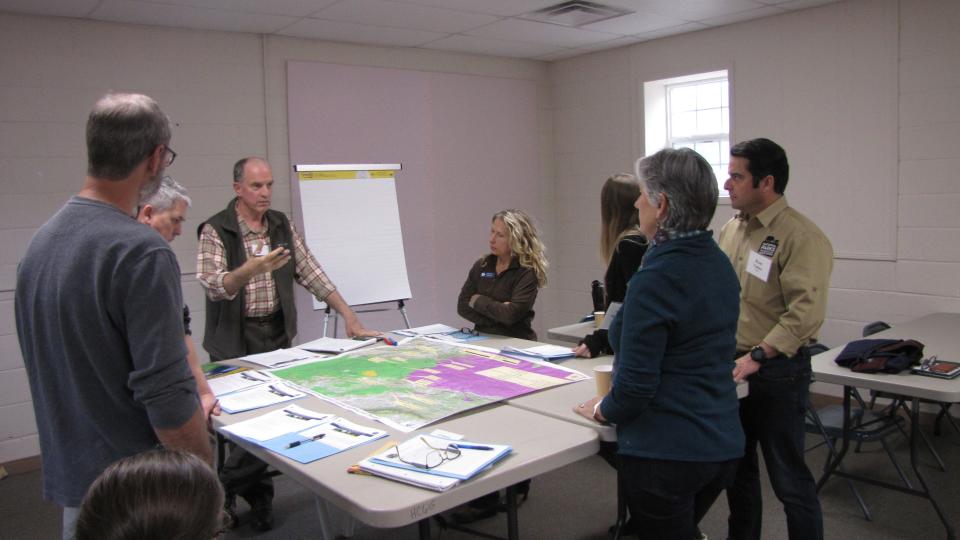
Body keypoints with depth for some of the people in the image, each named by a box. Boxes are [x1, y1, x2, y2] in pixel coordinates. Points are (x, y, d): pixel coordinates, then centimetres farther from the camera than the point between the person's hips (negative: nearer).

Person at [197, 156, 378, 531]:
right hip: (235, 341, -4)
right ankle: (257, 493, 19)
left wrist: (348, 315, -3)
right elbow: (213, 286, -19)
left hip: (278, 334, 4)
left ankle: (228, 488, 23)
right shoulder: (215, 230, -8)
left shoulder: (282, 225, 7)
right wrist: (252, 268, -38)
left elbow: (310, 273, 4)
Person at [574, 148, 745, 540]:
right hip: (722, 444, 8)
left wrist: (603, 409, -1)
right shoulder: (720, 264, 4)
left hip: (667, 452, -8)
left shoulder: (657, 277, -22)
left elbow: (636, 383, -21)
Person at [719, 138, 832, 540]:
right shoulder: (732, 229, 8)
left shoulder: (801, 236, -15)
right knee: (737, 467, 20)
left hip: (777, 372, -7)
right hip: (732, 366, 8)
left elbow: (805, 311, -23)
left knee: (788, 478, 4)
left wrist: (757, 356, -27)